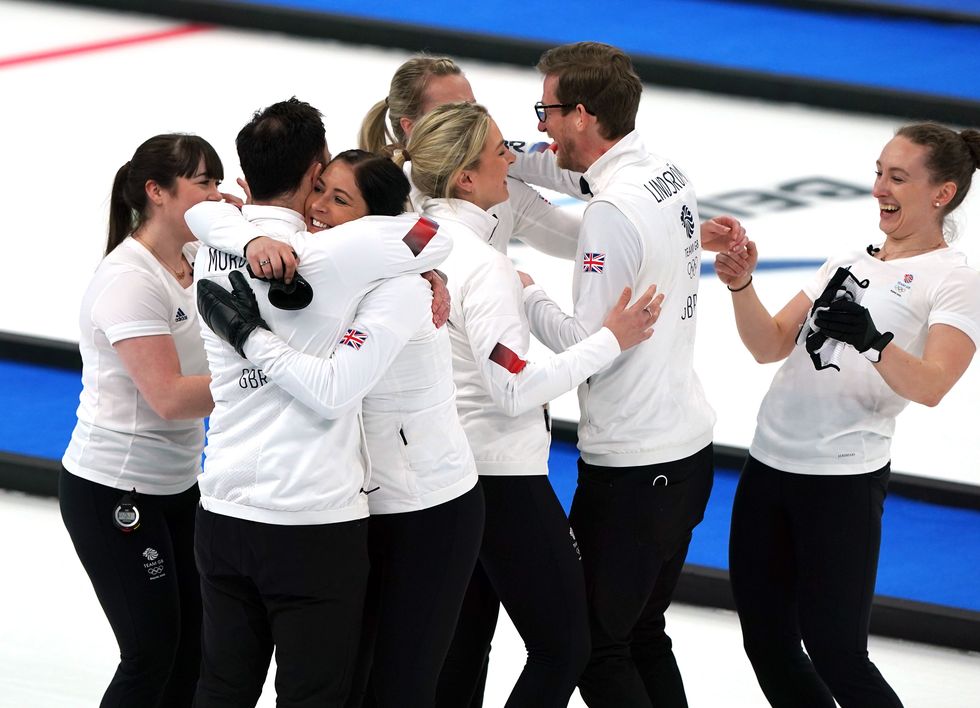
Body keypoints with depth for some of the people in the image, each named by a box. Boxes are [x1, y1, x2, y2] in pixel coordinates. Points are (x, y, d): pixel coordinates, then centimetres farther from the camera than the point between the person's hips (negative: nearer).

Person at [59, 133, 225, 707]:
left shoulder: (196, 261, 5)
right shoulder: (129, 279, -19)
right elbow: (169, 397, -24)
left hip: (177, 486, 8)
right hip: (113, 492, -8)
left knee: (192, 648, 7)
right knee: (152, 653, -4)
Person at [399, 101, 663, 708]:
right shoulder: (483, 266, -22)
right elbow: (515, 390, -22)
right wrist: (612, 341, -17)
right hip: (501, 476, -9)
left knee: (461, 647, 16)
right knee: (564, 647, 1)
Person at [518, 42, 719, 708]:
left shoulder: (614, 210, -21)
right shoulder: (669, 177, 6)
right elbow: (582, 247, 19)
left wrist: (529, 296, -5)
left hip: (631, 471, -9)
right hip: (688, 446, 9)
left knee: (595, 649, 1)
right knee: (642, 633, 18)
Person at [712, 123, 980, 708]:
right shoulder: (849, 262, 16)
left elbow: (931, 386, -19)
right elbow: (771, 346, 12)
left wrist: (873, 341, -38)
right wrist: (741, 286, -6)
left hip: (843, 481, -7)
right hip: (769, 464, 7)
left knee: (836, 656, -6)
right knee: (767, 644, 12)